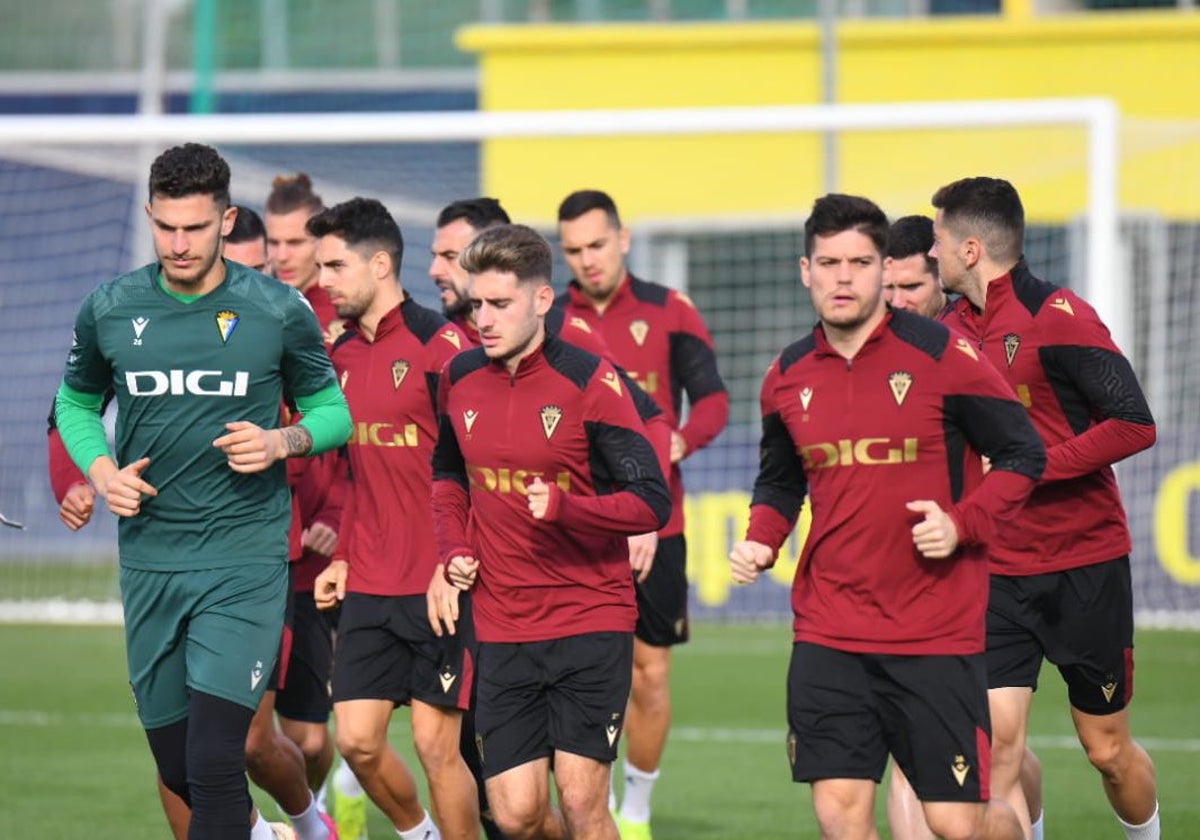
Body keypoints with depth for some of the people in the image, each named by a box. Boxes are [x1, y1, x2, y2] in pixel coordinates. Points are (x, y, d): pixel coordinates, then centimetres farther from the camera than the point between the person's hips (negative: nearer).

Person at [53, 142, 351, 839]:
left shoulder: (279, 311, -4)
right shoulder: (109, 311, 2)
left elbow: (332, 411, 8)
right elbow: (77, 403, 19)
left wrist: (282, 441, -13)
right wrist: (100, 470, -1)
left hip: (245, 557, -3)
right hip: (149, 563, 3)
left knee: (215, 764, -16)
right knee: (177, 768, 12)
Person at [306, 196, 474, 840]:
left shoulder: (439, 345, -11)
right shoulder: (342, 355, 11)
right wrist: (343, 558, 16)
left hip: (437, 583, -6)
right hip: (369, 586, 6)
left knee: (435, 742, -4)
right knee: (357, 739, 2)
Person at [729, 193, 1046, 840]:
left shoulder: (942, 354, -6)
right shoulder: (788, 376, 7)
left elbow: (1024, 455, -1)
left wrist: (962, 524, -16)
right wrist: (761, 540, 2)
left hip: (938, 633, -4)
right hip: (827, 634, 4)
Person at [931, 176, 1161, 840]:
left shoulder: (1057, 318, -13)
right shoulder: (954, 331, 7)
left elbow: (1134, 424, -19)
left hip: (1086, 567, -5)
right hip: (997, 573, 5)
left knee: (1107, 749, 6)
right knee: (997, 743, -9)